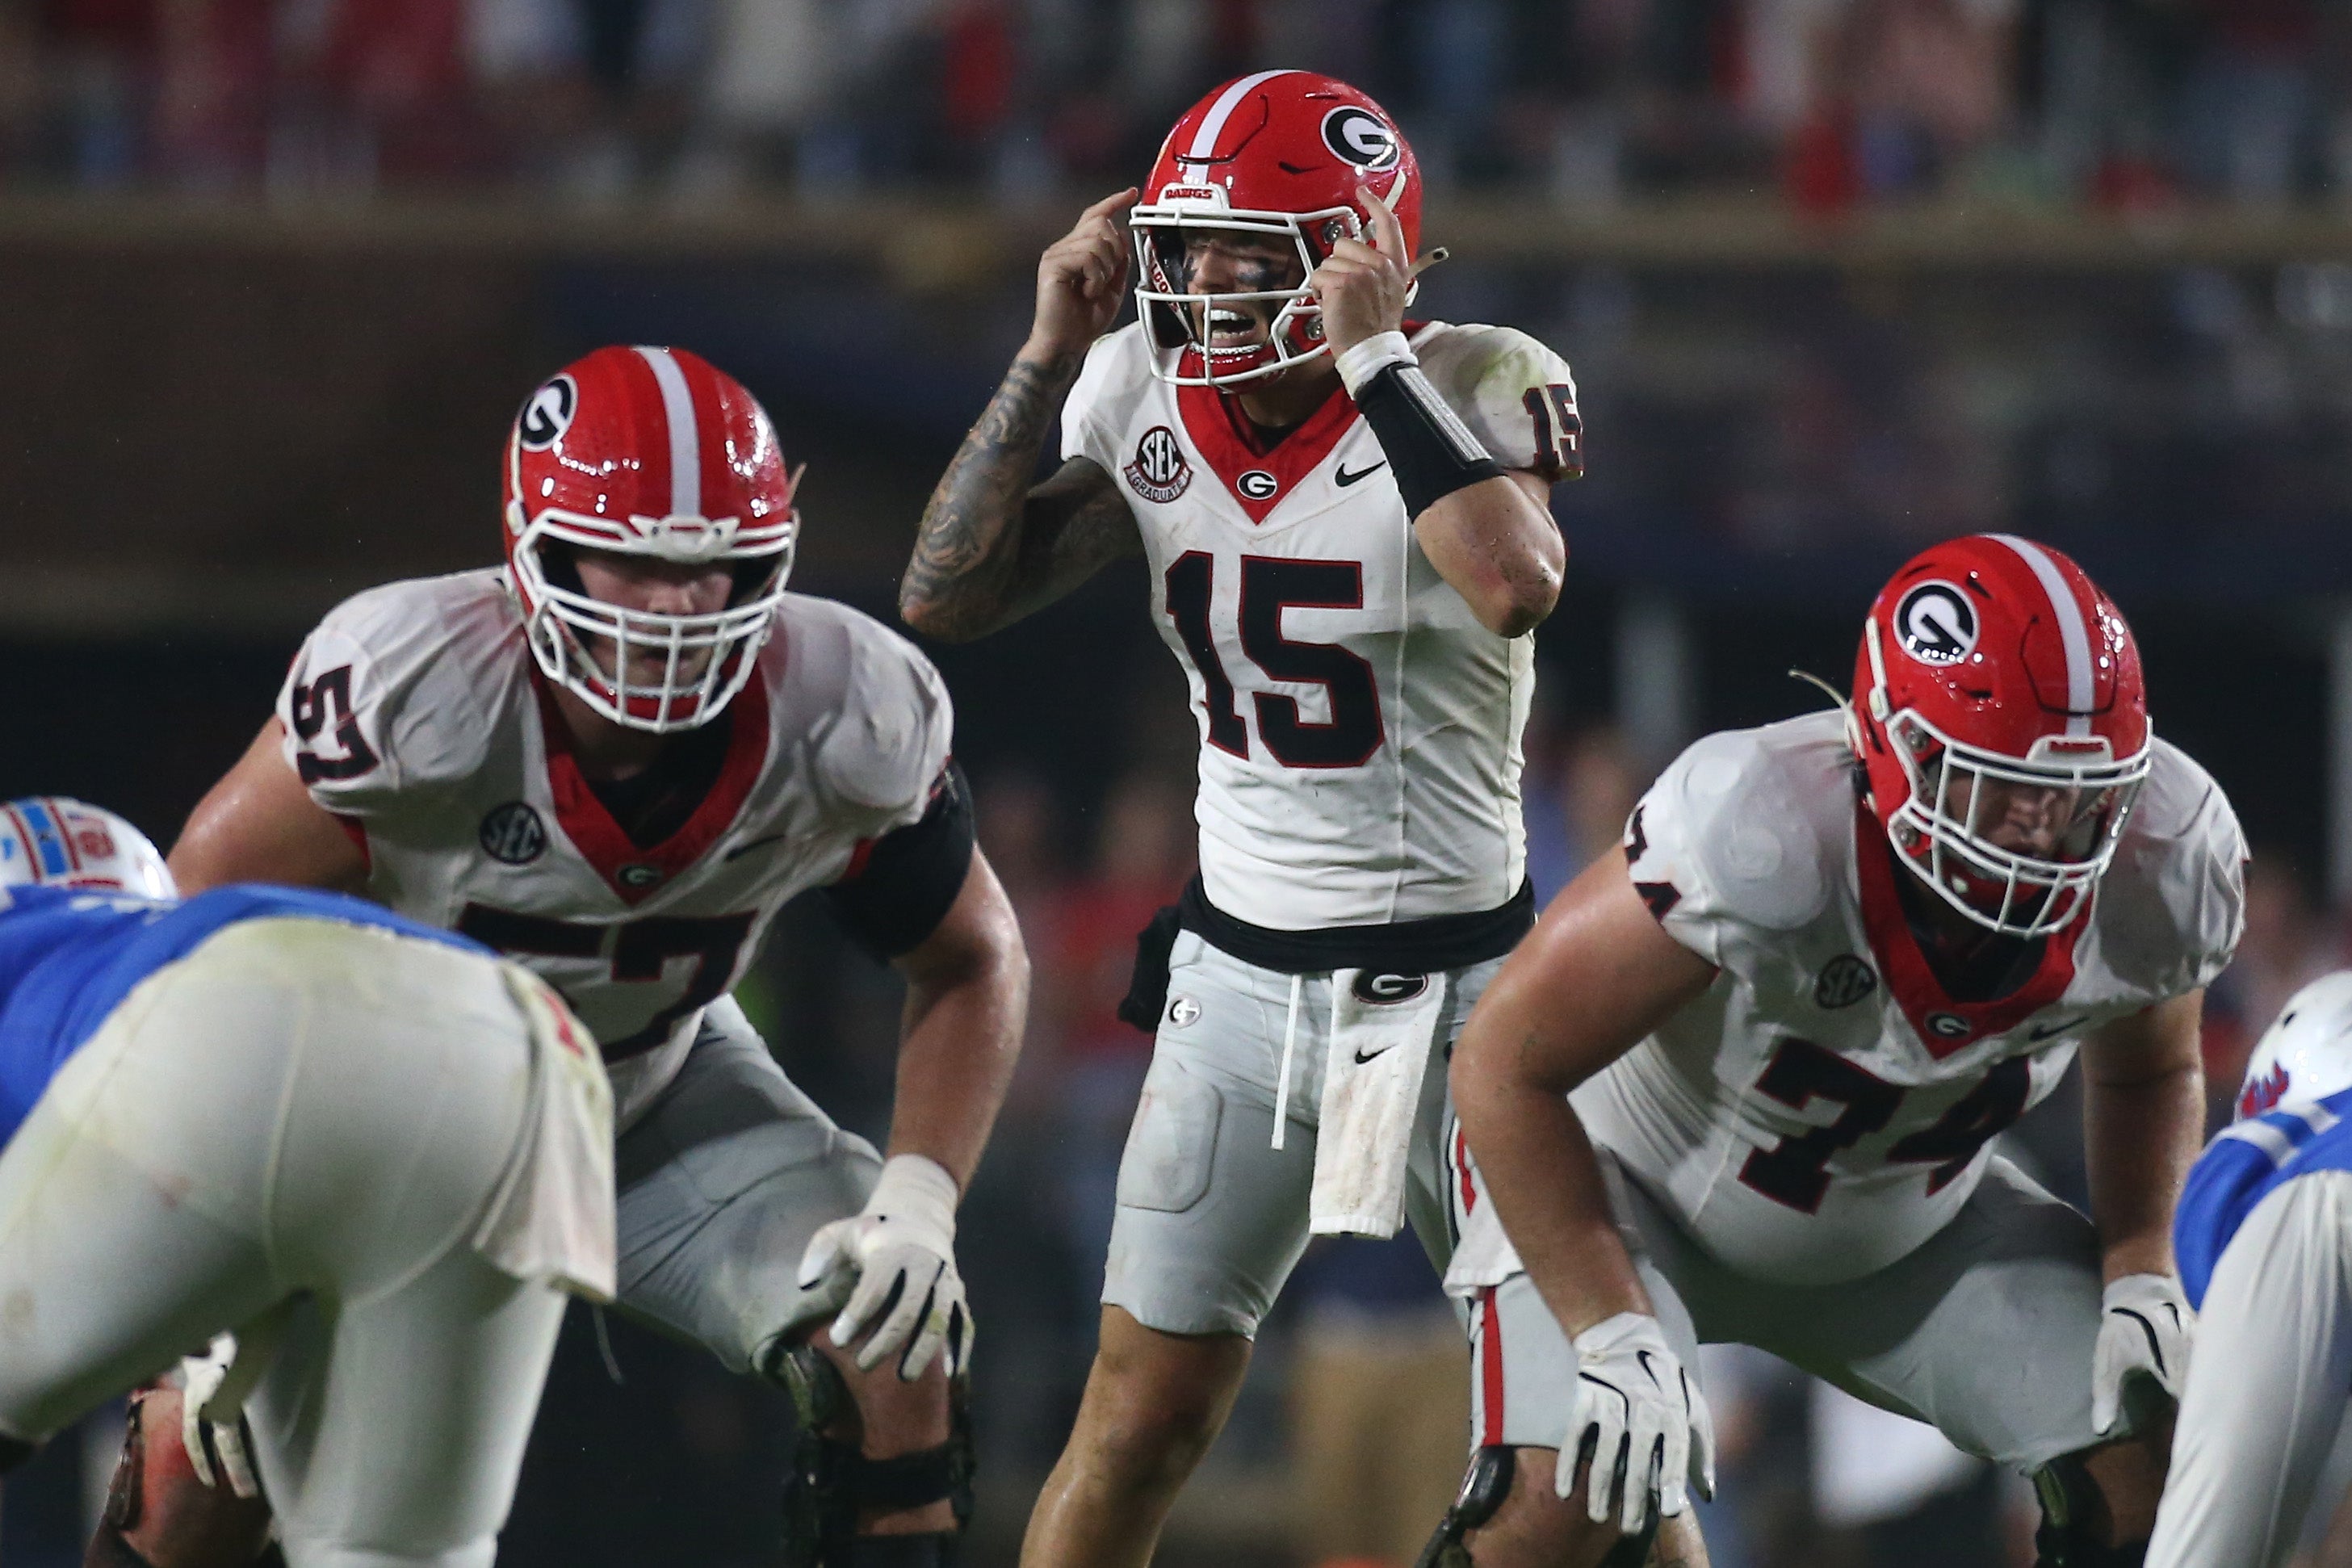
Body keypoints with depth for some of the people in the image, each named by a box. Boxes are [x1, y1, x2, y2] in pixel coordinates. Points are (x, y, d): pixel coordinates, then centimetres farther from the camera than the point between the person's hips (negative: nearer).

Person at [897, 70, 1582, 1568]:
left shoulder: (1473, 391, -15)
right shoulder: (1147, 400, -1)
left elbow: (1515, 585, -34)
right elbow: (948, 597, -4)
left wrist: (1374, 356, -29)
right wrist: (1051, 357, -10)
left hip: (1459, 978, -3)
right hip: (1241, 976, 3)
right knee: (1140, 1422, 3)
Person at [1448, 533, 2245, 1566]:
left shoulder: (2161, 869, -23)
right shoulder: (1763, 834, -40)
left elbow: (2147, 1074, 4)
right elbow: (1506, 1066, -29)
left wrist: (2142, 1275, -13)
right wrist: (1614, 1338, -32)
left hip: (1909, 1228, 5)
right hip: (1639, 1190, -5)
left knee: (2155, 1456, -9)